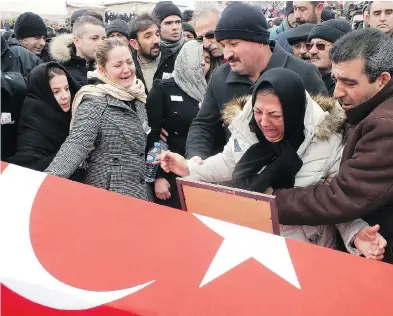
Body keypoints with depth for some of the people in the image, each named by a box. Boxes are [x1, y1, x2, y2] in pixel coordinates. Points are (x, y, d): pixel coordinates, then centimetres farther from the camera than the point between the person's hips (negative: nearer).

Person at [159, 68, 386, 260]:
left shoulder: (326, 140, -18)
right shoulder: (247, 125, -8)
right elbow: (229, 163, 11)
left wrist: (358, 233, -26)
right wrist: (189, 169, 0)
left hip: (303, 245, -3)